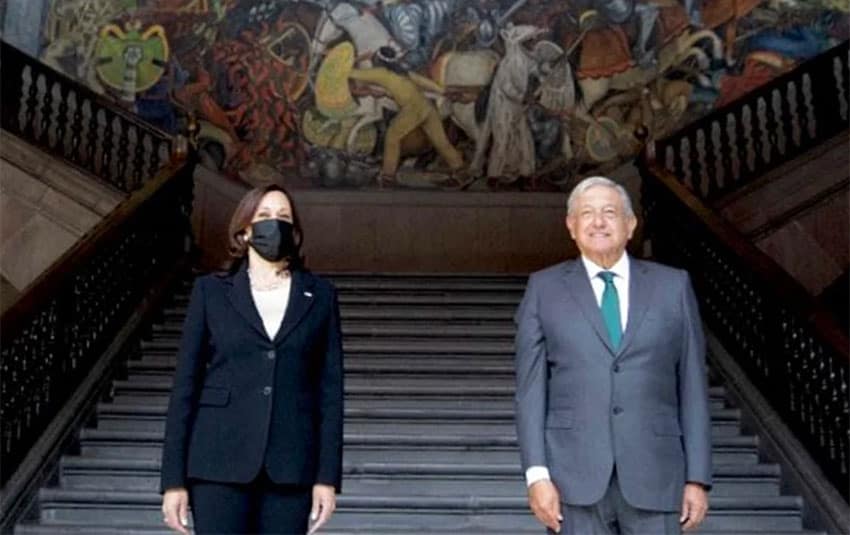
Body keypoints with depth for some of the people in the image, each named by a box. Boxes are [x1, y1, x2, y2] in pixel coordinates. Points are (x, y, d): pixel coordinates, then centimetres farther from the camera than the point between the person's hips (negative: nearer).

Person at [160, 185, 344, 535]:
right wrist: (174, 479, -1)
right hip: (220, 464, -1)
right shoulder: (211, 291, 7)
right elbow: (185, 384, 4)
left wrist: (328, 476, 0)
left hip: (290, 467, 1)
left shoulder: (319, 296, 9)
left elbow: (330, 390, 6)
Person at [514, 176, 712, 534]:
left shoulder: (673, 286, 8)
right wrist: (537, 474, -7)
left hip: (653, 476, 1)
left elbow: (692, 386, 7)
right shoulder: (544, 289, 6)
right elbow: (531, 388, 2)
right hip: (574, 477, -1)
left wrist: (698, 478, 2)